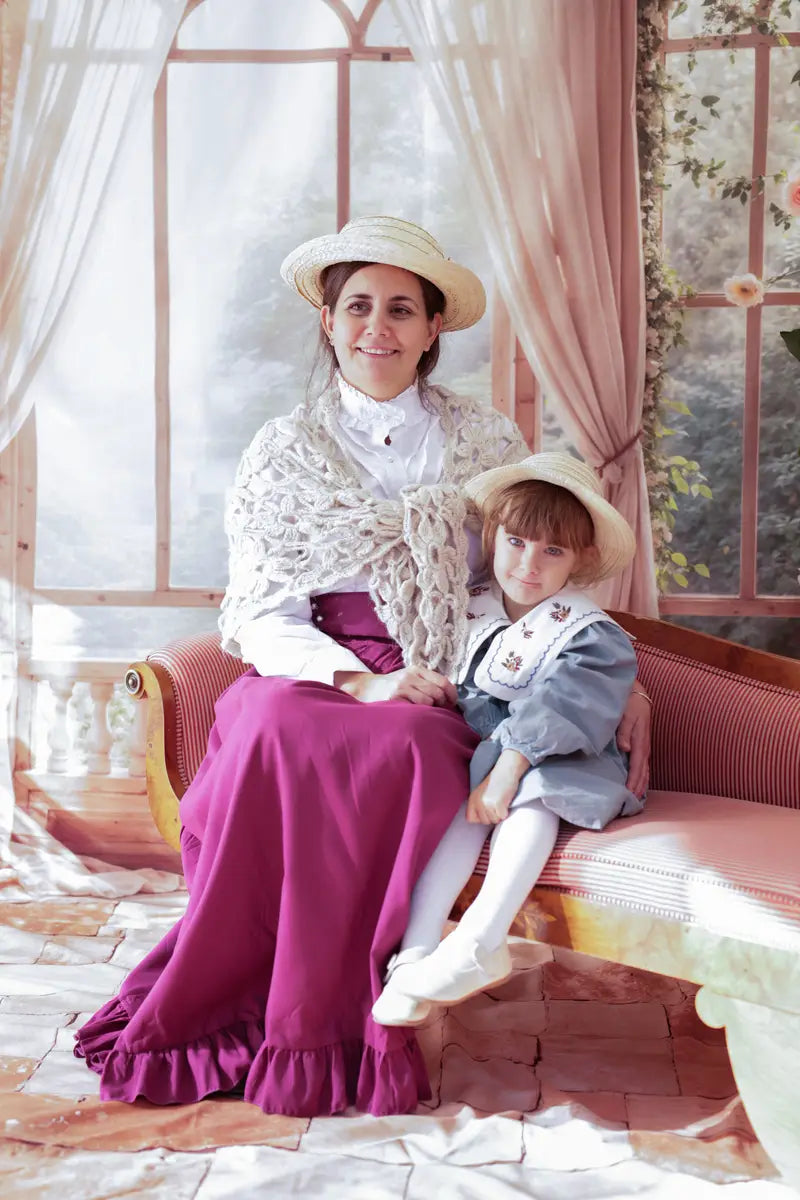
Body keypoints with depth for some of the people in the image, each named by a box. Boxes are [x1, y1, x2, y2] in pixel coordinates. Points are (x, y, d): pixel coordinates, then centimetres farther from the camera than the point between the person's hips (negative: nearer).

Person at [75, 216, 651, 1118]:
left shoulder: (487, 443, 14)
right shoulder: (282, 451, 12)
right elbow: (259, 612, 2)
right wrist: (360, 680, -16)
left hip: (442, 688, 0)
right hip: (310, 670, 0)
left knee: (402, 748, -36)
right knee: (272, 731, -35)